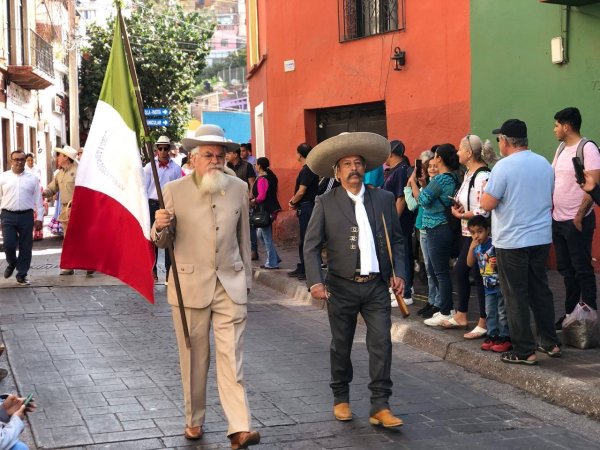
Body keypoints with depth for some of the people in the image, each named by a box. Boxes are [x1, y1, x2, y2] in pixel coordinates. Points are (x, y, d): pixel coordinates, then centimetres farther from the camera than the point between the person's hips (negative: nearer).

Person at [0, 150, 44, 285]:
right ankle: (11, 264, 26)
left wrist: (39, 218, 2)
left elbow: (38, 199, 7)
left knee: (25, 247, 2)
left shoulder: (32, 178, 6)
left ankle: (22, 275, 14)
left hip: (26, 216, 0)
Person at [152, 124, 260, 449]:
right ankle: (194, 420, 24)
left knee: (232, 358, -3)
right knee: (193, 358, 9)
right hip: (190, 286, -1)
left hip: (230, 285, 1)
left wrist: (246, 279, 15)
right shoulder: (174, 190, -3)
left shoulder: (239, 188, 4)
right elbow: (163, 242, 2)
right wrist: (160, 228, -21)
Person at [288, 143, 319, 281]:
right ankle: (302, 268, 24)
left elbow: (301, 192, -19)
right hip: (305, 208, 10)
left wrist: (293, 202, -4)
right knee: (303, 240, 16)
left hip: (306, 207, -10)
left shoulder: (307, 170, -17)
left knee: (306, 240, -6)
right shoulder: (306, 169, 14)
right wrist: (294, 200, 7)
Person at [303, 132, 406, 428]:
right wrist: (315, 281, -16)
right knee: (341, 346, 11)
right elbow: (311, 245, -4)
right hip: (342, 287, -1)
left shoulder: (384, 199, 5)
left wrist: (398, 272, -1)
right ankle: (341, 399, 28)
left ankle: (380, 407, 1)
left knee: (381, 345, -5)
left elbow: (397, 240, 11)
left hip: (377, 285, 1)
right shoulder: (325, 203, -2)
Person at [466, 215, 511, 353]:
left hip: (501, 285, -7)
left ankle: (505, 337, 7)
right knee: (490, 313, 13)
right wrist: (471, 248, -8)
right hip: (489, 287, 7)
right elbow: (470, 264, 3)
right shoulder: (477, 247, 5)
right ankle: (492, 335, 22)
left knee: (502, 313, 0)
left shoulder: (494, 244, -17)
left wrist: (498, 262, -34)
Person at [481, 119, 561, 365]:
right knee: (541, 291, 17)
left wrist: (486, 189, 3)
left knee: (516, 297, 1)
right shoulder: (544, 164, 7)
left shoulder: (504, 166, -15)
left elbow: (487, 204, -16)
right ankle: (550, 343, 23)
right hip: (542, 238, 6)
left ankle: (524, 351, 4)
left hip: (512, 242, -6)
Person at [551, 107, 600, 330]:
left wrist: (579, 216, -18)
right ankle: (571, 314, 22)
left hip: (577, 222, -8)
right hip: (558, 220, 8)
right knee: (566, 269, 13)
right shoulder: (561, 149, 12)